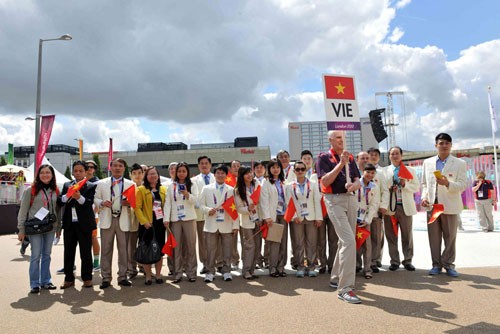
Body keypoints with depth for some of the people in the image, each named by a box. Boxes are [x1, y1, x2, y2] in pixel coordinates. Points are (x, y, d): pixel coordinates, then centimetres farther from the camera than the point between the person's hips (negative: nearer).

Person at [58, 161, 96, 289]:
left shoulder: (91, 186, -1)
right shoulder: (67, 185, 11)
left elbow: (89, 203, -15)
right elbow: (59, 202, 3)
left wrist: (79, 197, -33)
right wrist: (67, 195, -16)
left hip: (84, 224, -4)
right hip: (69, 224, 4)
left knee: (86, 252, 5)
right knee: (68, 252, 10)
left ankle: (87, 278, 16)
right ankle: (69, 278, 22)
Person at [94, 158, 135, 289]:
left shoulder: (131, 184, 9)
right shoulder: (101, 183, 10)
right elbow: (95, 199, 9)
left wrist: (129, 203, -14)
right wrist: (102, 203, -12)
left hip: (123, 220, 0)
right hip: (107, 219, 0)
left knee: (123, 249, 4)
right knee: (106, 249, 3)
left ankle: (122, 277, 13)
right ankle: (105, 278, 12)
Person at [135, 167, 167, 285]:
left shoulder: (163, 189, 10)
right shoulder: (141, 189, -1)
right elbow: (137, 207, -8)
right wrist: (144, 221, -16)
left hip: (160, 223, 3)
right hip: (147, 224, -3)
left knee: (159, 249, 8)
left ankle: (158, 275, 21)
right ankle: (148, 276, 16)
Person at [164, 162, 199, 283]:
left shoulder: (192, 186, 4)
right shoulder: (171, 186, 7)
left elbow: (195, 201, -6)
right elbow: (167, 203, 3)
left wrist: (187, 195, -25)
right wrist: (166, 218, -6)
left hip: (189, 218, -1)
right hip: (175, 219, 1)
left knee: (190, 245, 3)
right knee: (176, 246, 5)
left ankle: (191, 272, 11)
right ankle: (177, 273, 13)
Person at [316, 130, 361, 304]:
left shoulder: (349, 157, 15)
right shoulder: (324, 157, -2)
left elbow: (358, 180, 13)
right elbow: (325, 182, -14)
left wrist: (354, 185, -11)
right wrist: (340, 164, -17)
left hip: (351, 199, 7)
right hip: (334, 200, -7)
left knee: (345, 241, 14)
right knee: (349, 240, -18)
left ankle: (336, 278, 31)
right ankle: (345, 288, -14)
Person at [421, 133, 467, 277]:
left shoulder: (460, 163, 1)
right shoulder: (427, 162, 10)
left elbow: (463, 185, -6)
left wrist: (447, 183, -24)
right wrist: (424, 197, -2)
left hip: (450, 206, -2)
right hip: (432, 205, 2)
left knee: (450, 237, 6)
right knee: (434, 237, 7)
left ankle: (448, 264, 18)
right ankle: (436, 264, 17)